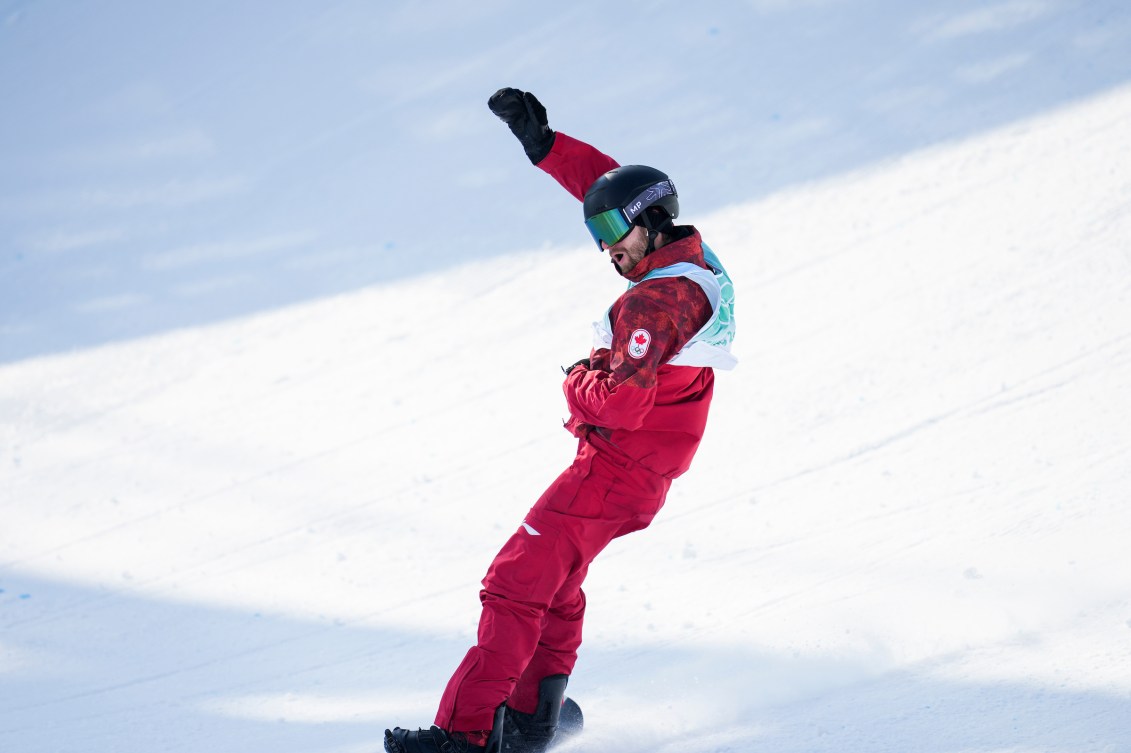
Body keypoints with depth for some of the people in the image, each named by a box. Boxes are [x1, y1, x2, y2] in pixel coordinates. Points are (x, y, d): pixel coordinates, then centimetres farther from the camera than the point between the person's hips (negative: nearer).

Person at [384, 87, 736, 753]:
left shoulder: (654, 302, -23)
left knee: (517, 584, -11)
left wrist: (580, 381, -8)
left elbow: (622, 402, -28)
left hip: (617, 468, -10)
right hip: (638, 470, 10)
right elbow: (606, 181, 17)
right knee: (553, 578, 23)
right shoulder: (690, 256, 5)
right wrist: (543, 143, 14)